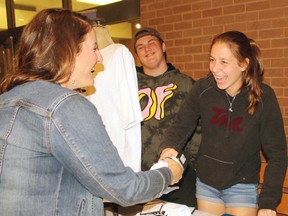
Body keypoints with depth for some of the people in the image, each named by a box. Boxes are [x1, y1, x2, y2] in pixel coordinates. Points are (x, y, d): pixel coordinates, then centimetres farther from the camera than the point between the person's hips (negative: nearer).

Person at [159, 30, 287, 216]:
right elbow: (182, 124, -8)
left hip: (242, 186, -2)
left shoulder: (263, 96, -17)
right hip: (205, 182, 2)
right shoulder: (203, 88, -12)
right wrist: (169, 147, -29)